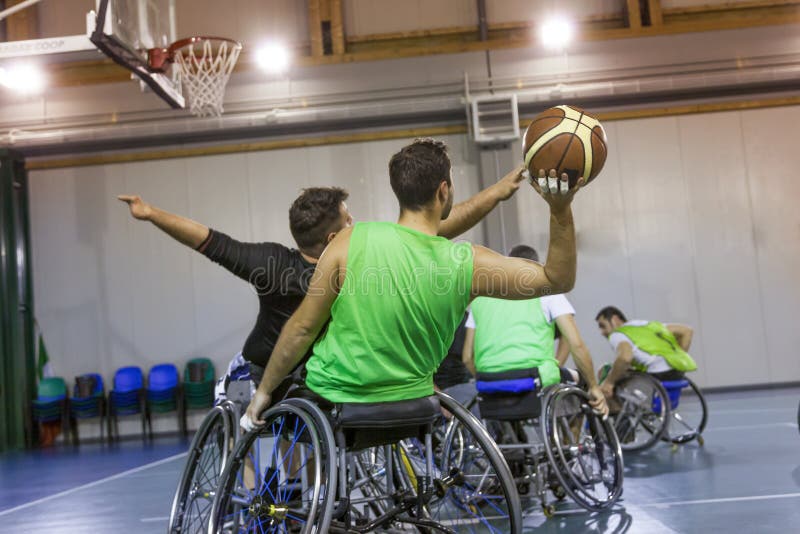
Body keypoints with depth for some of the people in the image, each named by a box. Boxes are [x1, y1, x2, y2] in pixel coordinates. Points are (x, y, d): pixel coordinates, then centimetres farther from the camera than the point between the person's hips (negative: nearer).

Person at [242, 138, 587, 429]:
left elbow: (303, 328, -10)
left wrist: (264, 391, 2)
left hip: (331, 404, -1)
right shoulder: (467, 263, -13)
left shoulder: (352, 242, -17)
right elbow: (558, 280, -5)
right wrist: (561, 211, -8)